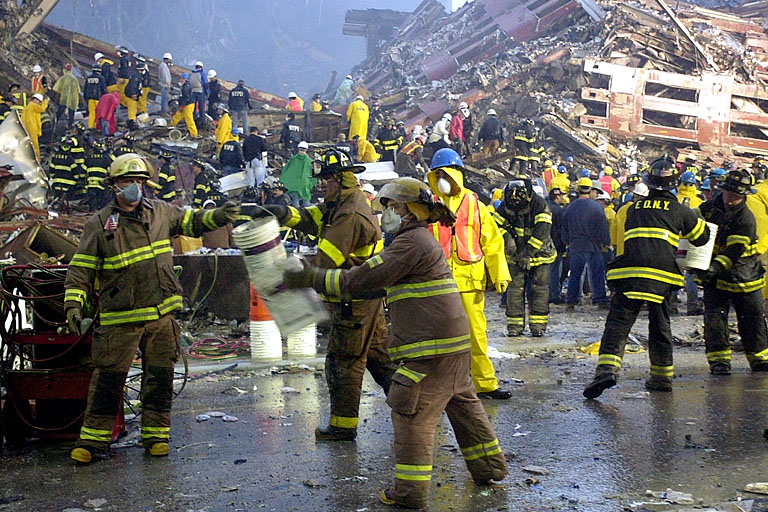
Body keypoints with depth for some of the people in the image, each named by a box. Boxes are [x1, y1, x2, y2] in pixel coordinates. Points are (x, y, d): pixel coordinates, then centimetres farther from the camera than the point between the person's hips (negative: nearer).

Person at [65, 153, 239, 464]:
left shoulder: (160, 212, 9)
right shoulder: (99, 224, -1)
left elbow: (192, 222, 21)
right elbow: (81, 268, 0)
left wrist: (219, 216, 3)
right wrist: (73, 304, -10)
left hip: (162, 313, 3)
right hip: (119, 318, -3)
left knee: (160, 376, 7)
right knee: (109, 378, 1)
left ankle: (156, 435, 18)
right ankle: (93, 439, 13)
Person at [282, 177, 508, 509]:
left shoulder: (412, 242, -15)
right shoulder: (421, 239, 19)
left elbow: (363, 279, -20)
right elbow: (379, 282, 23)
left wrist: (313, 278, -15)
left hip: (433, 347, -11)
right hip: (452, 343, 11)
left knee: (412, 415, -3)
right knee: (463, 404, 20)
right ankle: (490, 468, 32)